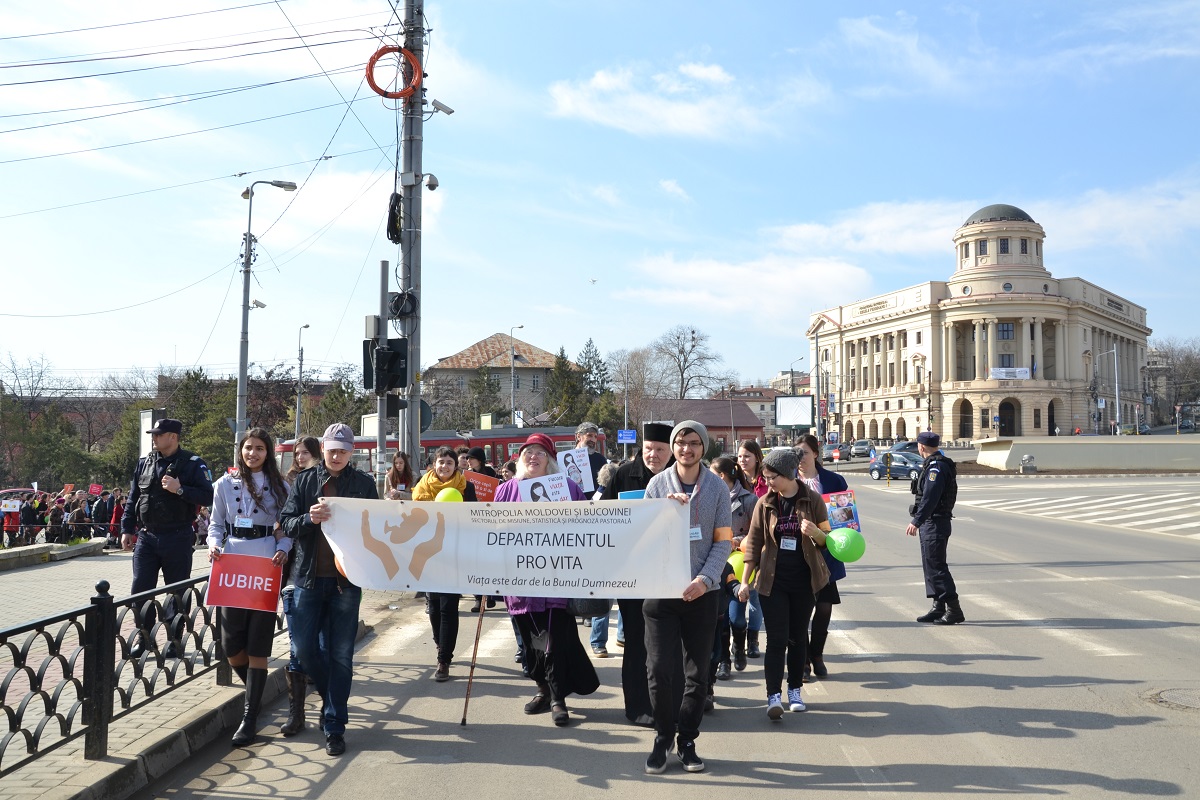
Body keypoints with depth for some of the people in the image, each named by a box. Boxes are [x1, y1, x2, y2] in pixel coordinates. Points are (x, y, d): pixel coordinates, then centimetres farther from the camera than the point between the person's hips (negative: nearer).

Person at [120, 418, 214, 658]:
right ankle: (143, 639, 16)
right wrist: (126, 530, 9)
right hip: (146, 537, 4)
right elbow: (132, 498, 14)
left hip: (177, 539, -4)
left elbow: (208, 497, -11)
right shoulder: (144, 463, 9)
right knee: (140, 590, 3)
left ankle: (175, 641, 17)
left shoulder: (192, 464, -6)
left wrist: (180, 490, -22)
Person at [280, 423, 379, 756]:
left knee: (340, 654, 1)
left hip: (346, 579, -1)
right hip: (309, 577, 1)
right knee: (304, 647, 2)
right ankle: (331, 695, 31)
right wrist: (308, 518, -19)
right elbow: (286, 522, 2)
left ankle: (334, 726, 9)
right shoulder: (305, 480, 7)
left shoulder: (364, 483, 5)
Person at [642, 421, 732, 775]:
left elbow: (723, 541, 2)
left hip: (702, 592, 1)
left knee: (698, 675, 7)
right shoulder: (658, 484, 3)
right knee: (659, 670, -3)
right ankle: (662, 738, 17)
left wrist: (705, 579, -11)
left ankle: (687, 741, 22)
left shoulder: (717, 487, 3)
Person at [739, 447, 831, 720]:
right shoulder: (765, 503, 0)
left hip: (804, 580, 0)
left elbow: (827, 539, 4)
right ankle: (774, 696, -6)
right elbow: (753, 543, 4)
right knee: (776, 639, -5)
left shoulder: (812, 500, -3)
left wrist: (814, 532, -20)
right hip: (773, 580, 0)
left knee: (798, 637, 11)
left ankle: (795, 691, 24)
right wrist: (745, 581, 2)